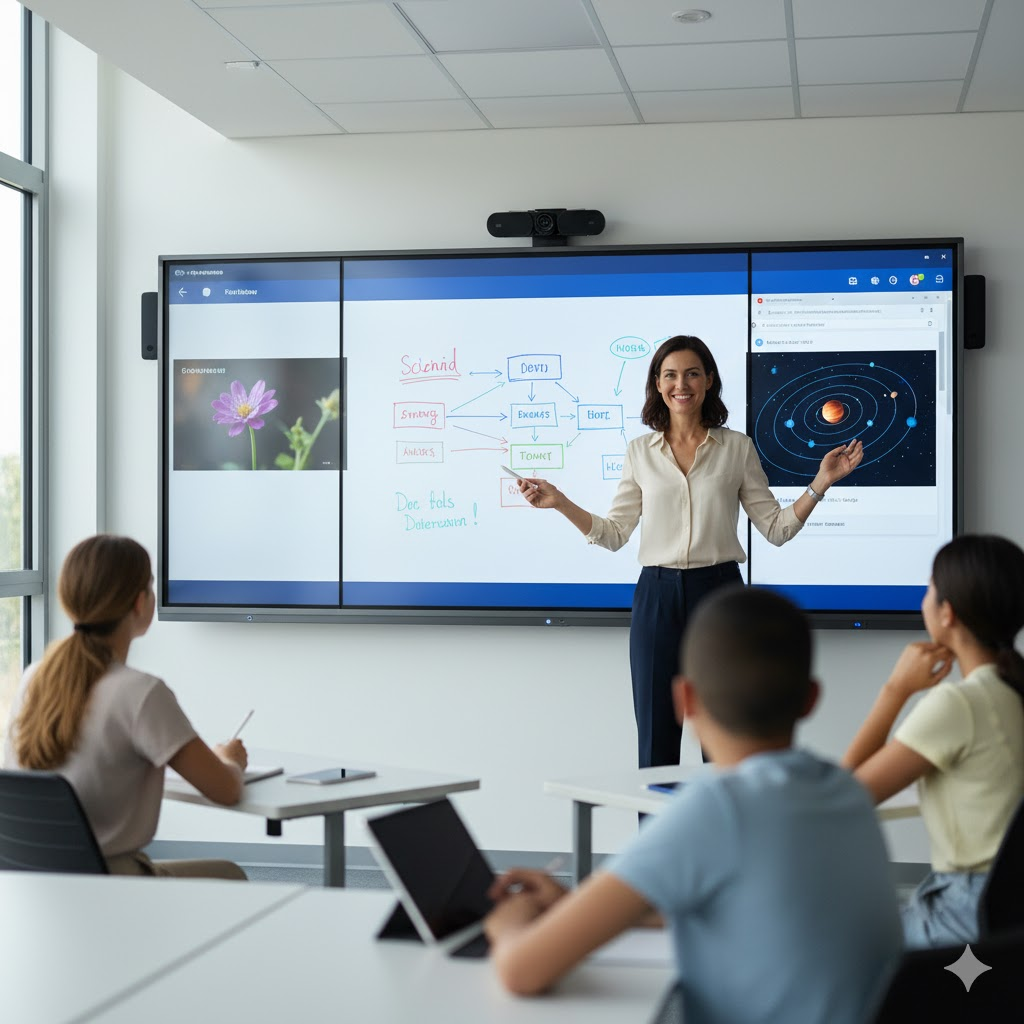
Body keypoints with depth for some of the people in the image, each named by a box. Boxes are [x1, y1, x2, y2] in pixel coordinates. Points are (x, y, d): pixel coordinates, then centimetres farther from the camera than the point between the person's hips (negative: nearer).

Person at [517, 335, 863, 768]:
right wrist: (559, 502, -4)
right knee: (656, 741, 4)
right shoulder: (640, 451, 8)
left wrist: (821, 482, -8)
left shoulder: (737, 447, 4)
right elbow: (614, 534, 7)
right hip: (658, 597, 1)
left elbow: (776, 528, 4)